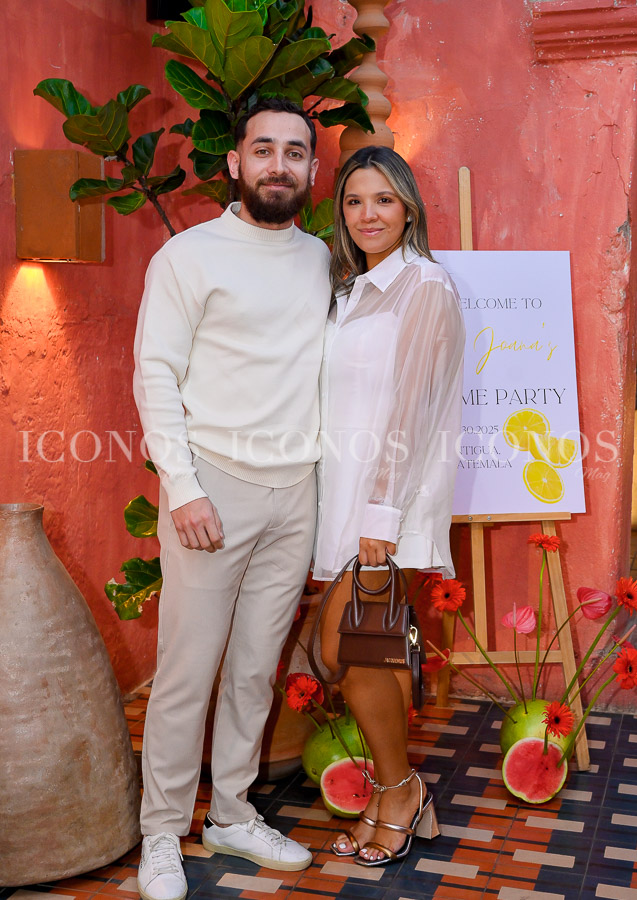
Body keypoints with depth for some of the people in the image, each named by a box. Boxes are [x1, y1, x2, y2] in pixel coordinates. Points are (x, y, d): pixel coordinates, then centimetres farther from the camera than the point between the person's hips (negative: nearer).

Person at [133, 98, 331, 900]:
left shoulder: (325, 261, 14)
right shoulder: (189, 255, -1)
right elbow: (155, 374, -6)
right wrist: (182, 488, -14)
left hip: (296, 494, 5)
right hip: (214, 487, -4)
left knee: (257, 668, 12)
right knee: (187, 669, 0)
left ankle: (232, 815, 27)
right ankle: (162, 833, 17)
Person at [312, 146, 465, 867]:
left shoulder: (426, 285, -7)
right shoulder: (346, 290, 16)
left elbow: (412, 404, -14)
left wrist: (382, 510, -18)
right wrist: (354, 505, 11)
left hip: (392, 489, -7)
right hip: (344, 485, 7)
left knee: (341, 649, -8)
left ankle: (400, 789, 12)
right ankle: (395, 798, 20)